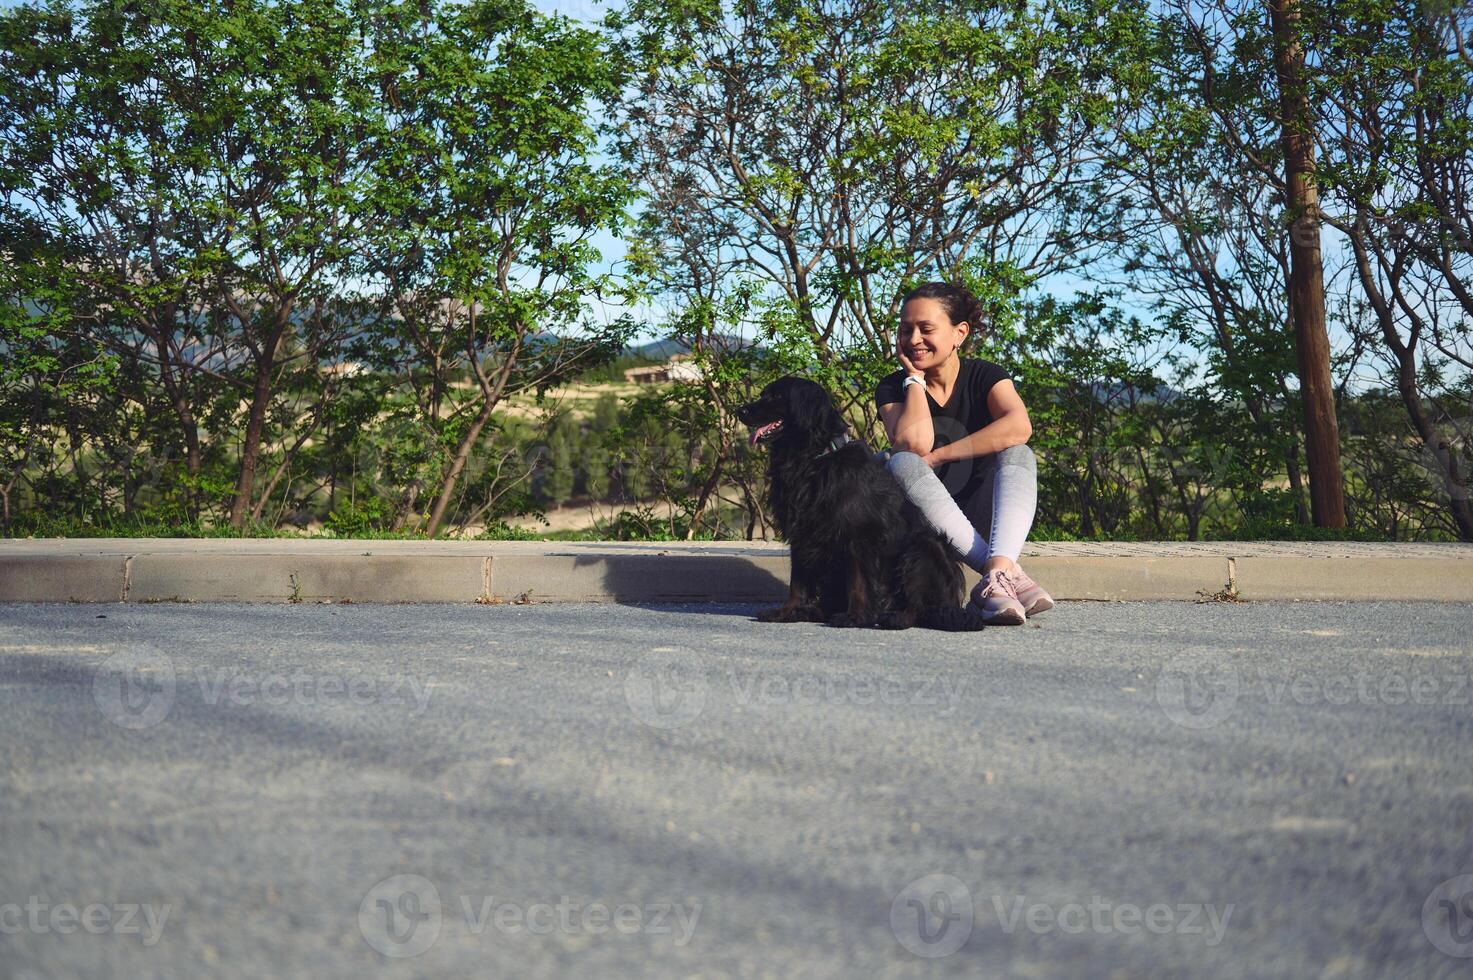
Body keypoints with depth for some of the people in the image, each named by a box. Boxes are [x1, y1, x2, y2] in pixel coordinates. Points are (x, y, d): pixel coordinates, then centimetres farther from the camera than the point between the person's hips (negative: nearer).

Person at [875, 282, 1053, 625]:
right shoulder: (892, 388, 1)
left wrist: (938, 457, -22)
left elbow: (1018, 427, -25)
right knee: (903, 464, -29)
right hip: (920, 525, 0)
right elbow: (914, 442, -22)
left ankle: (998, 572, -49)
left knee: (1018, 454, -24)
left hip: (981, 521, 0)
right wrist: (914, 377, -9)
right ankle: (1010, 572, -44)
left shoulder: (985, 376, 0)